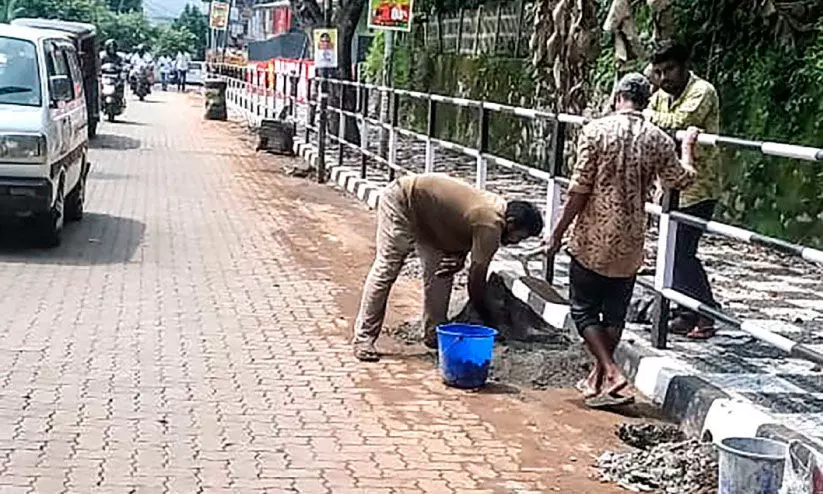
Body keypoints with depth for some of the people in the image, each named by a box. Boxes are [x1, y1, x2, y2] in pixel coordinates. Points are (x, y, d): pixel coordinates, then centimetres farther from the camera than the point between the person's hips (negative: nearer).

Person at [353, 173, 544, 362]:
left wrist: (458, 259, -10)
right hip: (401, 201, -9)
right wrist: (488, 321, -12)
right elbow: (476, 277, -22)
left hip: (423, 211, 9)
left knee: (441, 272, 6)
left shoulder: (498, 207, -1)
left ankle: (433, 334, 13)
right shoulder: (491, 225, -27)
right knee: (386, 271, -10)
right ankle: (363, 339, -6)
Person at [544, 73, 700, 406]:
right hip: (630, 243, 4)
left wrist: (558, 232, -4)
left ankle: (610, 373, -5)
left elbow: (580, 189, -12)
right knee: (615, 313, 15)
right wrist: (687, 147, 29)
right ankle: (597, 378, 24)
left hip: (593, 239, -3)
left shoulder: (596, 130, -10)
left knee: (584, 310, 8)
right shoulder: (658, 139, 0)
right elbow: (682, 180, 12)